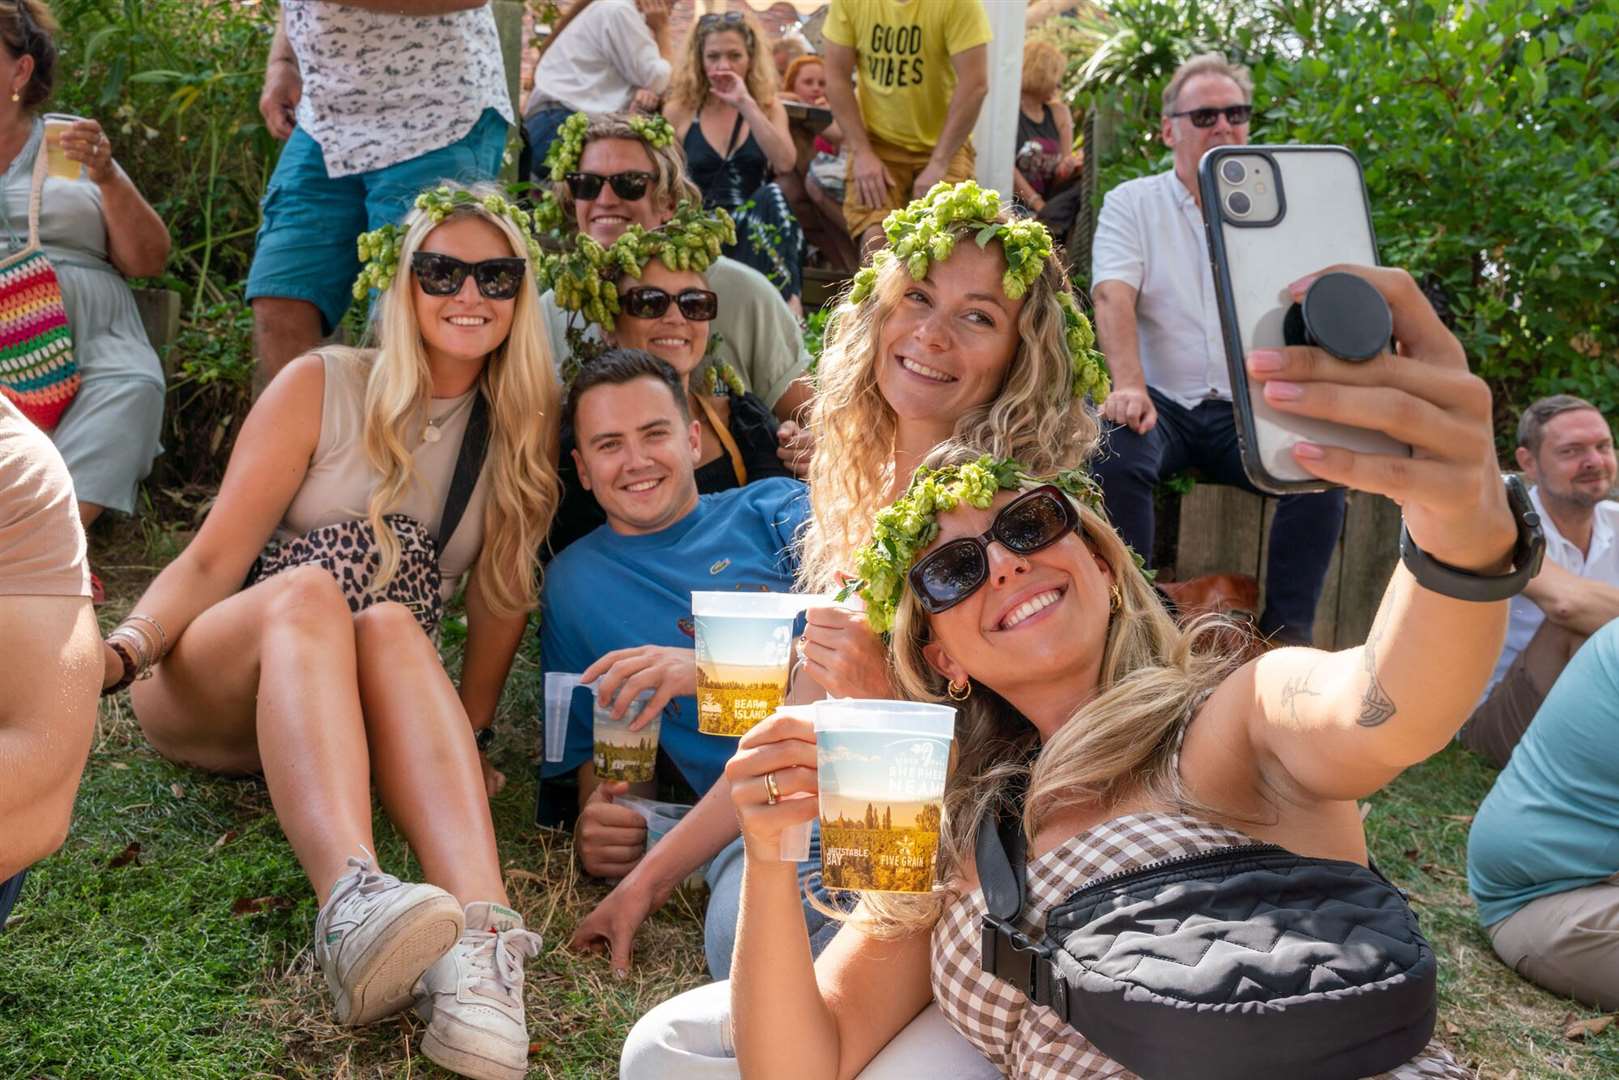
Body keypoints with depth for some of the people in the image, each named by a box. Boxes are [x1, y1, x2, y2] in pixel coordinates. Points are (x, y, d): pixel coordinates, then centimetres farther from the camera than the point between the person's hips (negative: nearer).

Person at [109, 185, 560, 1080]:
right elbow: (214, 560, -9)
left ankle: (480, 935, -54)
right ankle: (352, 904, -59)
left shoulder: (524, 427, 5)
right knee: (307, 590, -34)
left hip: (332, 716, 1)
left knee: (392, 625, -32)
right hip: (205, 696, -1)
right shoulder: (323, 386, -3)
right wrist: (120, 649, -26)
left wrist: (469, 735, -6)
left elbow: (501, 591, 5)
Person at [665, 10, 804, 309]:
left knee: (771, 198, -33)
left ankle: (787, 304, -38)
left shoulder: (769, 108, 11)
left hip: (757, 227, 1)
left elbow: (785, 164, -10)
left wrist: (746, 105, -13)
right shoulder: (679, 111, 10)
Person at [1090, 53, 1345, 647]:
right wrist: (1130, 388, -28)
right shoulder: (1132, 203, 7)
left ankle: (1288, 633, -14)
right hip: (1161, 401, -1)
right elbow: (1113, 297, -9)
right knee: (1113, 456, -33)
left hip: (1250, 407, 2)